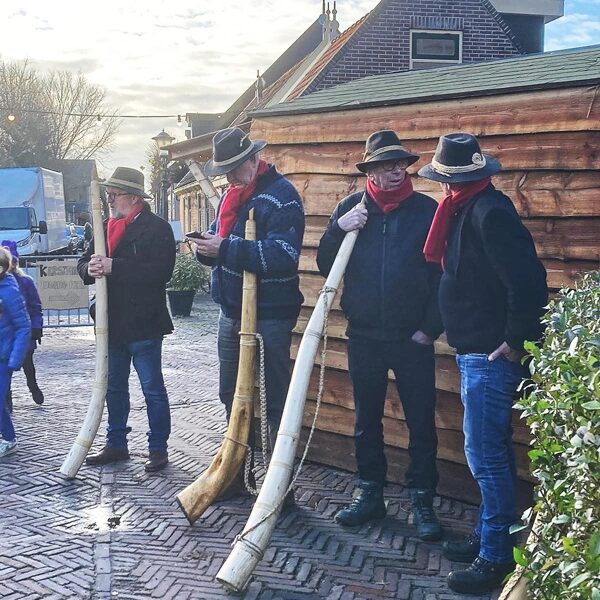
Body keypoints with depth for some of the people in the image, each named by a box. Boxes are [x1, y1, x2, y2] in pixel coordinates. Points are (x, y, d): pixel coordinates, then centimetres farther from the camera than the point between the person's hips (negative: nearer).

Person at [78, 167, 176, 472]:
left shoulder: (157, 228, -9)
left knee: (152, 389, 1)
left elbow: (160, 270, -22)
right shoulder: (105, 228, 14)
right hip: (112, 322, 8)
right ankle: (116, 444, 29)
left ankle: (158, 448, 11)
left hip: (143, 324, -7)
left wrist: (114, 266, -25)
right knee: (114, 388, 17)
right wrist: (91, 268, -12)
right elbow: (84, 264, 13)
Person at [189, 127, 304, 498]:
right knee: (232, 395, 17)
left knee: (275, 399, -2)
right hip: (232, 312, 9)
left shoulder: (282, 196, -15)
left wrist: (226, 249, -27)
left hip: (270, 317, -9)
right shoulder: (232, 194, 13)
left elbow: (283, 255, -26)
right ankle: (235, 474, 31)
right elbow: (220, 235, 19)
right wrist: (207, 246, -5)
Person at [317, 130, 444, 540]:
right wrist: (338, 229, -13)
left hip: (413, 338, -3)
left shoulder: (428, 211, -3)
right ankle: (370, 494, 27)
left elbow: (444, 275, -3)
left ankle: (423, 502, 14)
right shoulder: (350, 208, 4)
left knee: (421, 422, 2)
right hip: (364, 336, 3)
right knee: (367, 420, 13)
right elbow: (325, 267, 4)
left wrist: (431, 327, -8)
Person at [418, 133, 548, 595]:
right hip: (477, 350, 11)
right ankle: (489, 535, 30)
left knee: (485, 452, -5)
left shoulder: (489, 212, -19)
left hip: (490, 354, -11)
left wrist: (516, 340, -19)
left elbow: (528, 280, -26)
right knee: (491, 450, 18)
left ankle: (496, 557, 4)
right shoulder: (470, 209, 12)